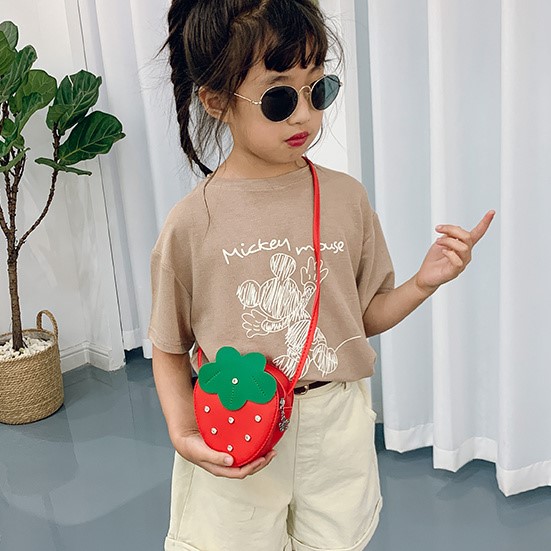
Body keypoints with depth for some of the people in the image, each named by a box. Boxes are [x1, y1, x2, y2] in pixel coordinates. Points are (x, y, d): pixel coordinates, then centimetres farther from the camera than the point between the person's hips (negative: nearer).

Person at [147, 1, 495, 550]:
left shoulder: (345, 198, -5)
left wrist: (423, 283, -12)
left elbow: (365, 317, 4)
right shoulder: (192, 223, -12)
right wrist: (184, 437, -15)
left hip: (335, 431, 2)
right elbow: (170, 350, -2)